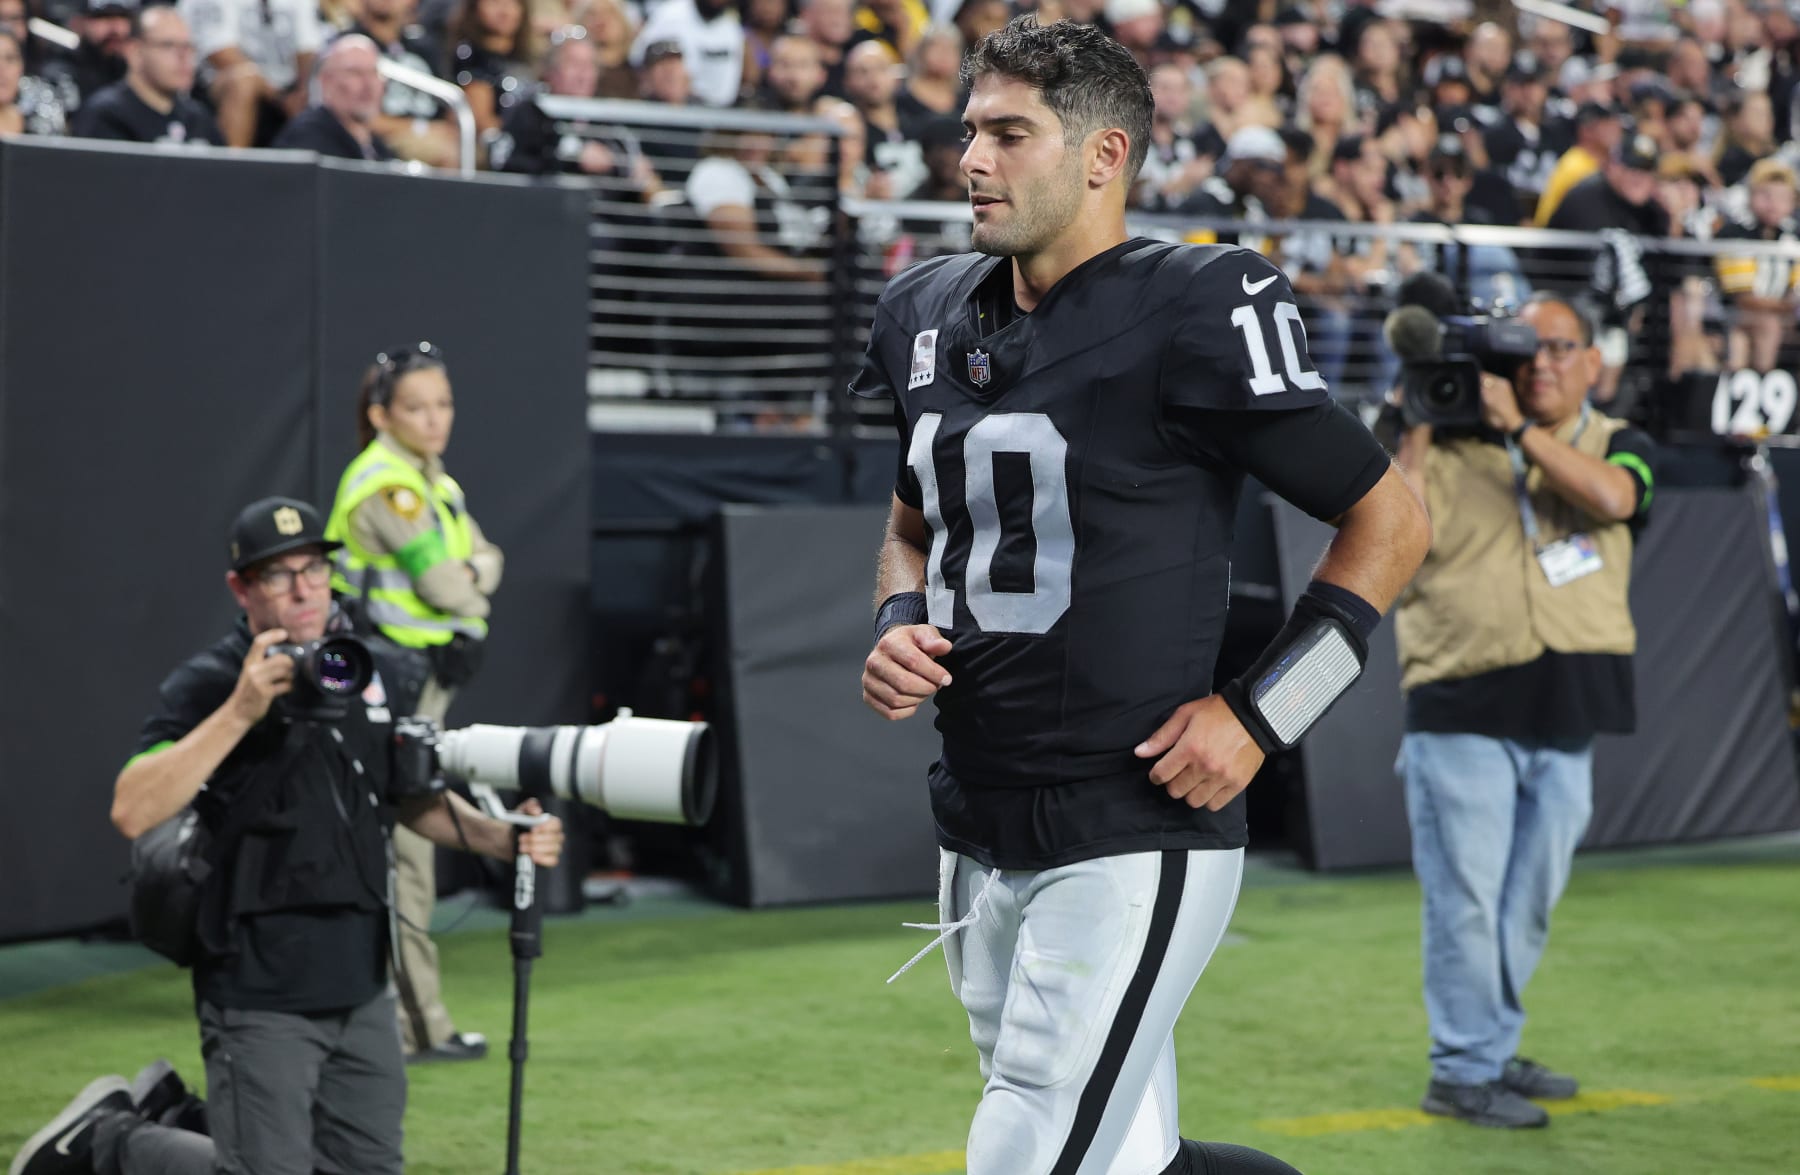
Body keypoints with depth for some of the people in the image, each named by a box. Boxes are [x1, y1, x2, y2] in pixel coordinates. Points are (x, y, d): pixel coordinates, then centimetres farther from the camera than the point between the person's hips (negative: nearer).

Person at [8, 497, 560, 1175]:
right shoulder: (207, 686, -11)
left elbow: (412, 797, 22)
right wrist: (240, 712, -29)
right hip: (261, 995, -6)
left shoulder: (375, 677, 9)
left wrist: (499, 839, 4)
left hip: (360, 986, 7)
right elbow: (132, 812, -24)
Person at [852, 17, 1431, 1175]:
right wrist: (899, 628, 4)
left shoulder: (1192, 314, -11)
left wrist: (1256, 714, -11)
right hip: (980, 844, 7)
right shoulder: (932, 315, 10)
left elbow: (1391, 519, -5)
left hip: (1132, 845, -7)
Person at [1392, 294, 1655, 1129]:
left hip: (1566, 721, 4)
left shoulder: (1617, 446, 8)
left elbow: (1612, 497, -15)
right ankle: (1463, 1070, 3)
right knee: (1467, 896, -4)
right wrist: (1414, 435, -13)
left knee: (1530, 901, 14)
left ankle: (1491, 1050, 28)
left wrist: (1520, 429, -18)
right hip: (1463, 713, -4)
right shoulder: (1454, 448, 1)